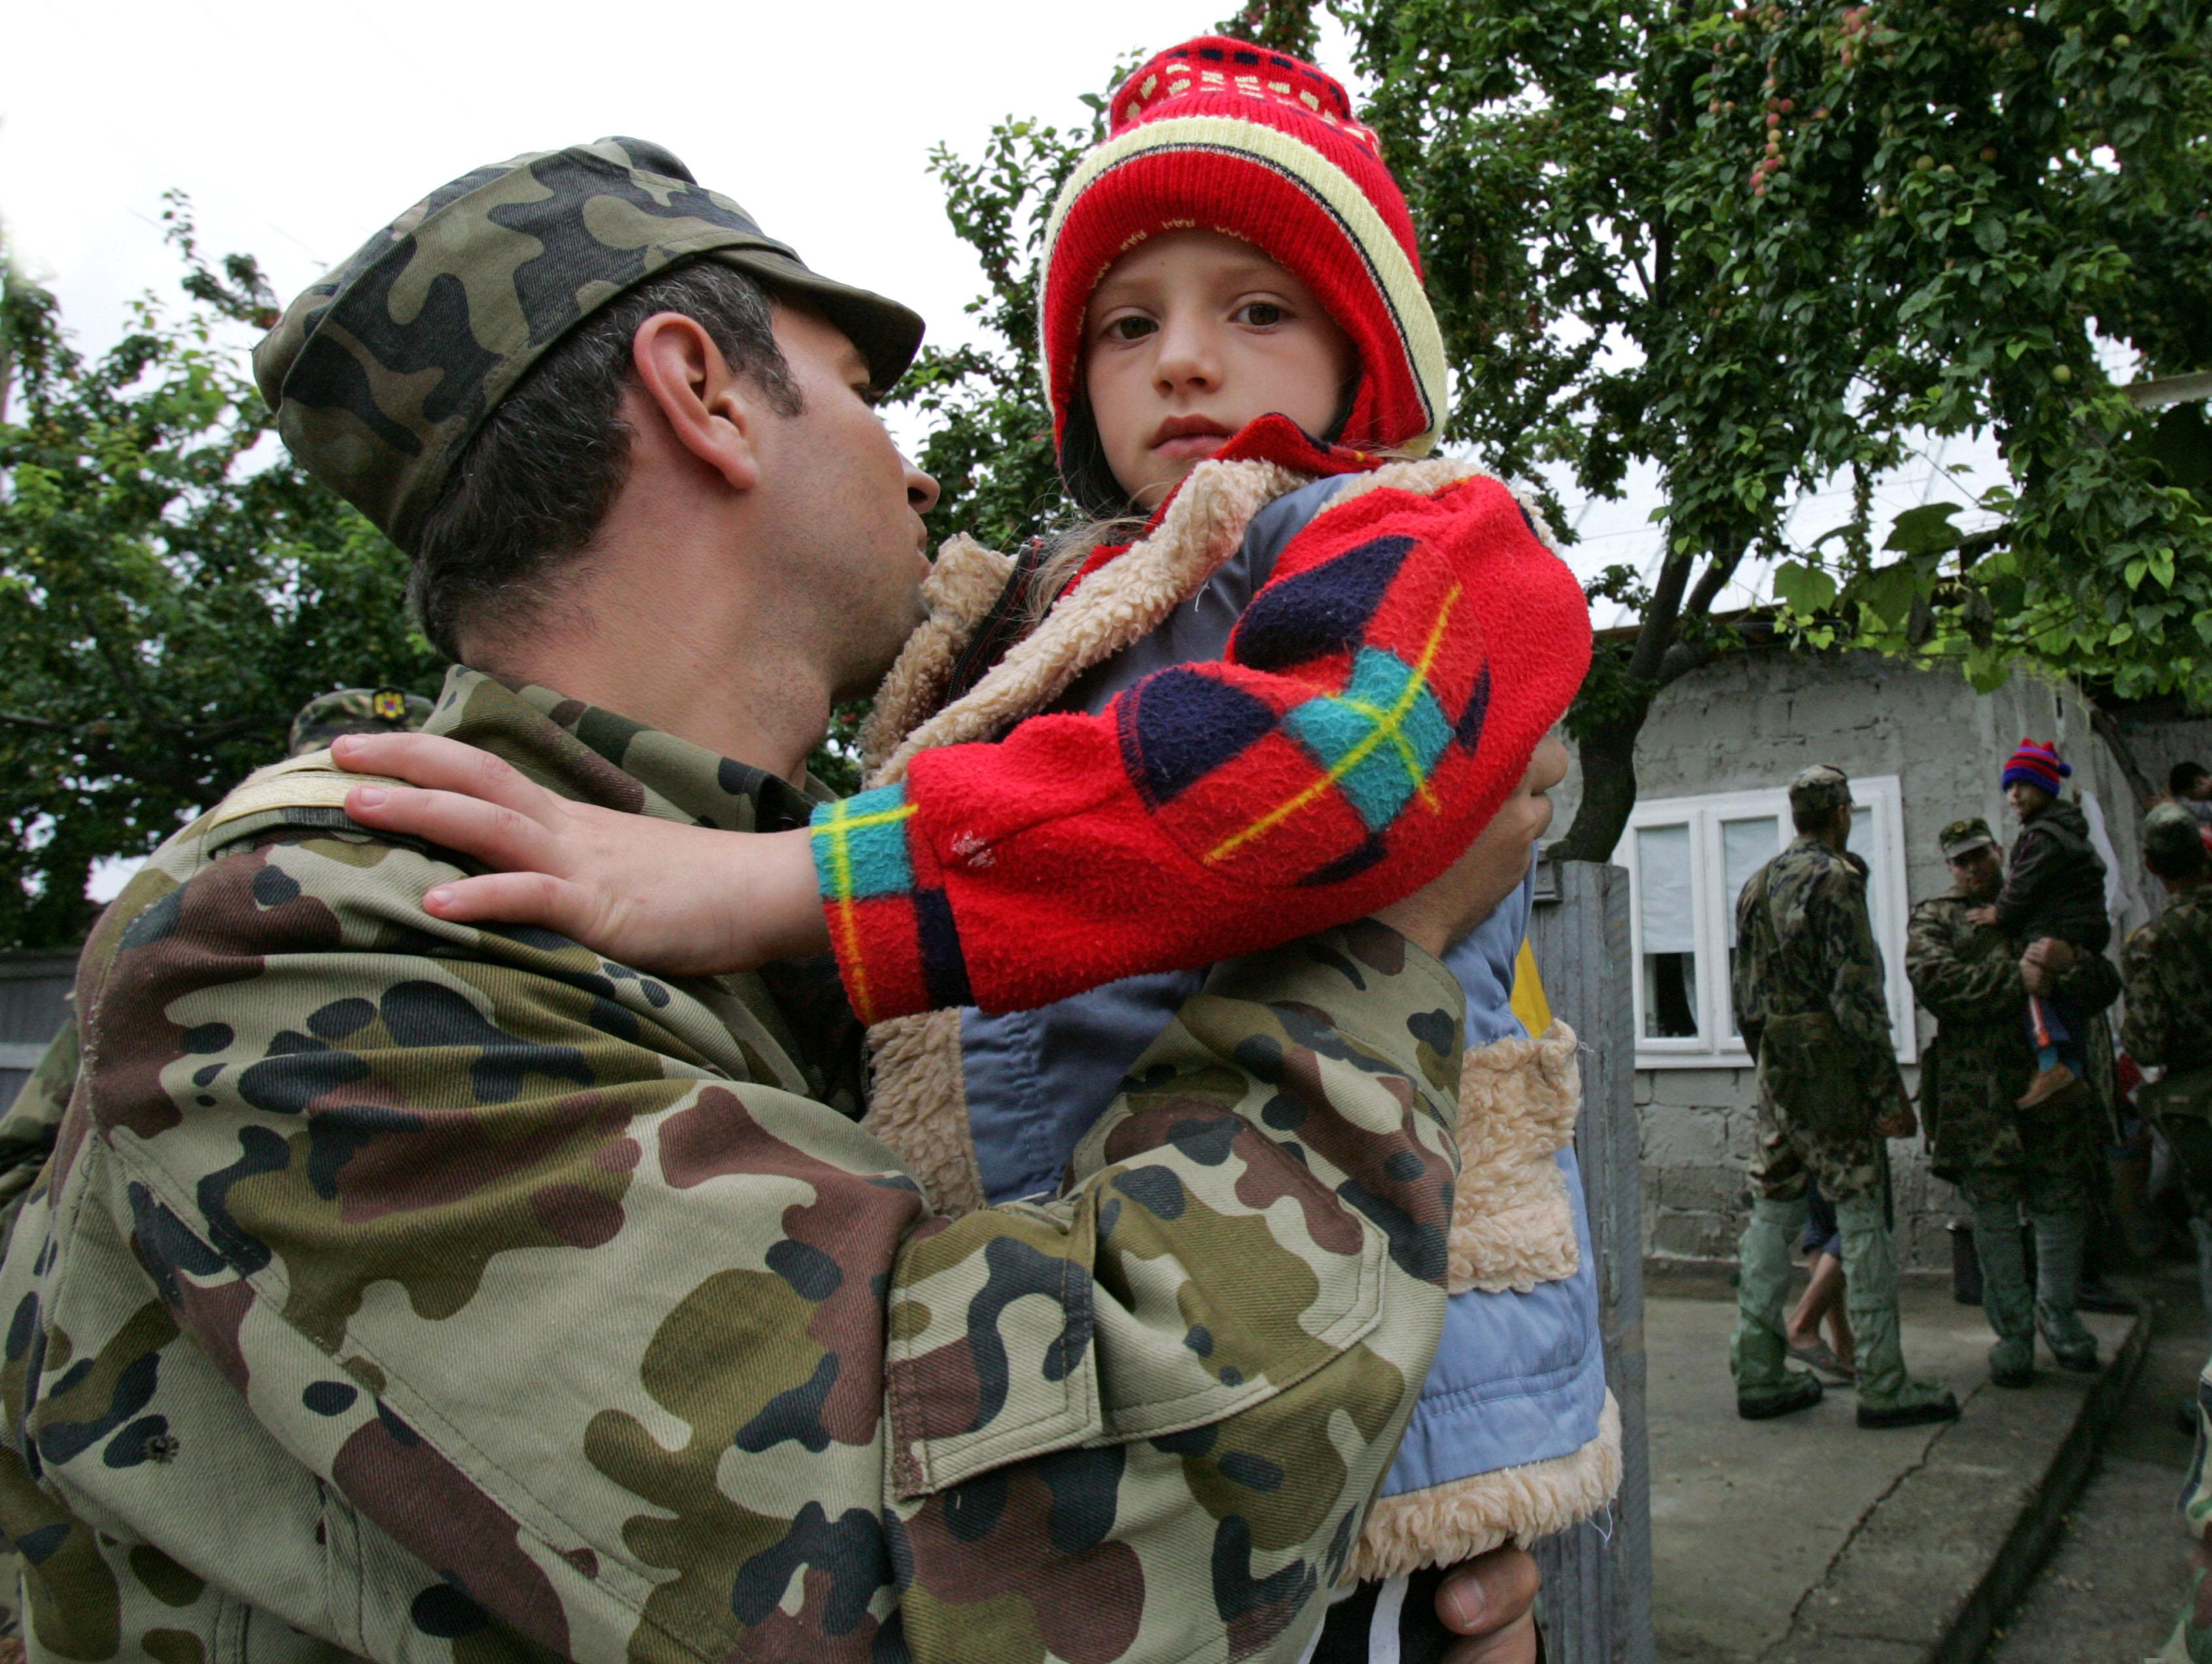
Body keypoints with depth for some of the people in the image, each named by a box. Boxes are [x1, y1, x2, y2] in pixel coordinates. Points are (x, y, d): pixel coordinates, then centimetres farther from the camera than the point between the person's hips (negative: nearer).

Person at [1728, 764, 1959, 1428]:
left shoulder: (1757, 886, 14)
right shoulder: (1836, 879, -10)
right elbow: (1857, 994, -16)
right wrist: (1887, 1091, -13)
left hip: (1775, 1071, 7)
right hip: (1832, 1074, -7)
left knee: (1772, 1216, 9)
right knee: (1863, 1220, -1)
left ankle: (1758, 1373, 13)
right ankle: (1883, 1385, 3)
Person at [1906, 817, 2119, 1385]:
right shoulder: (1934, 918, 13)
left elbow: (2105, 985, 11)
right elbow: (1933, 980, -7)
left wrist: (2068, 963, -11)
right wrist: (2015, 978, -15)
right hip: (1977, 1085, -2)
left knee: (2063, 1201, 3)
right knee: (1992, 1207, -1)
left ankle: (2059, 1315, 24)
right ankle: (2012, 1328, 11)